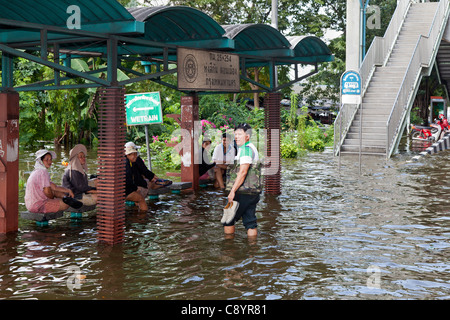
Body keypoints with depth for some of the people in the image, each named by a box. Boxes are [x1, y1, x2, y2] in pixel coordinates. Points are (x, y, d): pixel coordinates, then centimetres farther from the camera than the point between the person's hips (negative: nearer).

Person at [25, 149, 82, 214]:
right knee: (66, 204, -8)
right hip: (38, 206, -10)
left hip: (31, 205, 10)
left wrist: (68, 190, 11)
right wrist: (53, 198, 1)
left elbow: (54, 187, 17)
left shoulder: (37, 172, 16)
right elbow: (47, 192, -20)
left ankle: (67, 198, 4)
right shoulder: (43, 172, -17)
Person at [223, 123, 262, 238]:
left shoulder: (246, 148, -13)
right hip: (252, 193, 10)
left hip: (243, 192, -10)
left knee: (228, 220, 0)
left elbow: (243, 172, -21)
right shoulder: (251, 148, 19)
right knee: (250, 222, 9)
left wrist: (232, 191, -21)